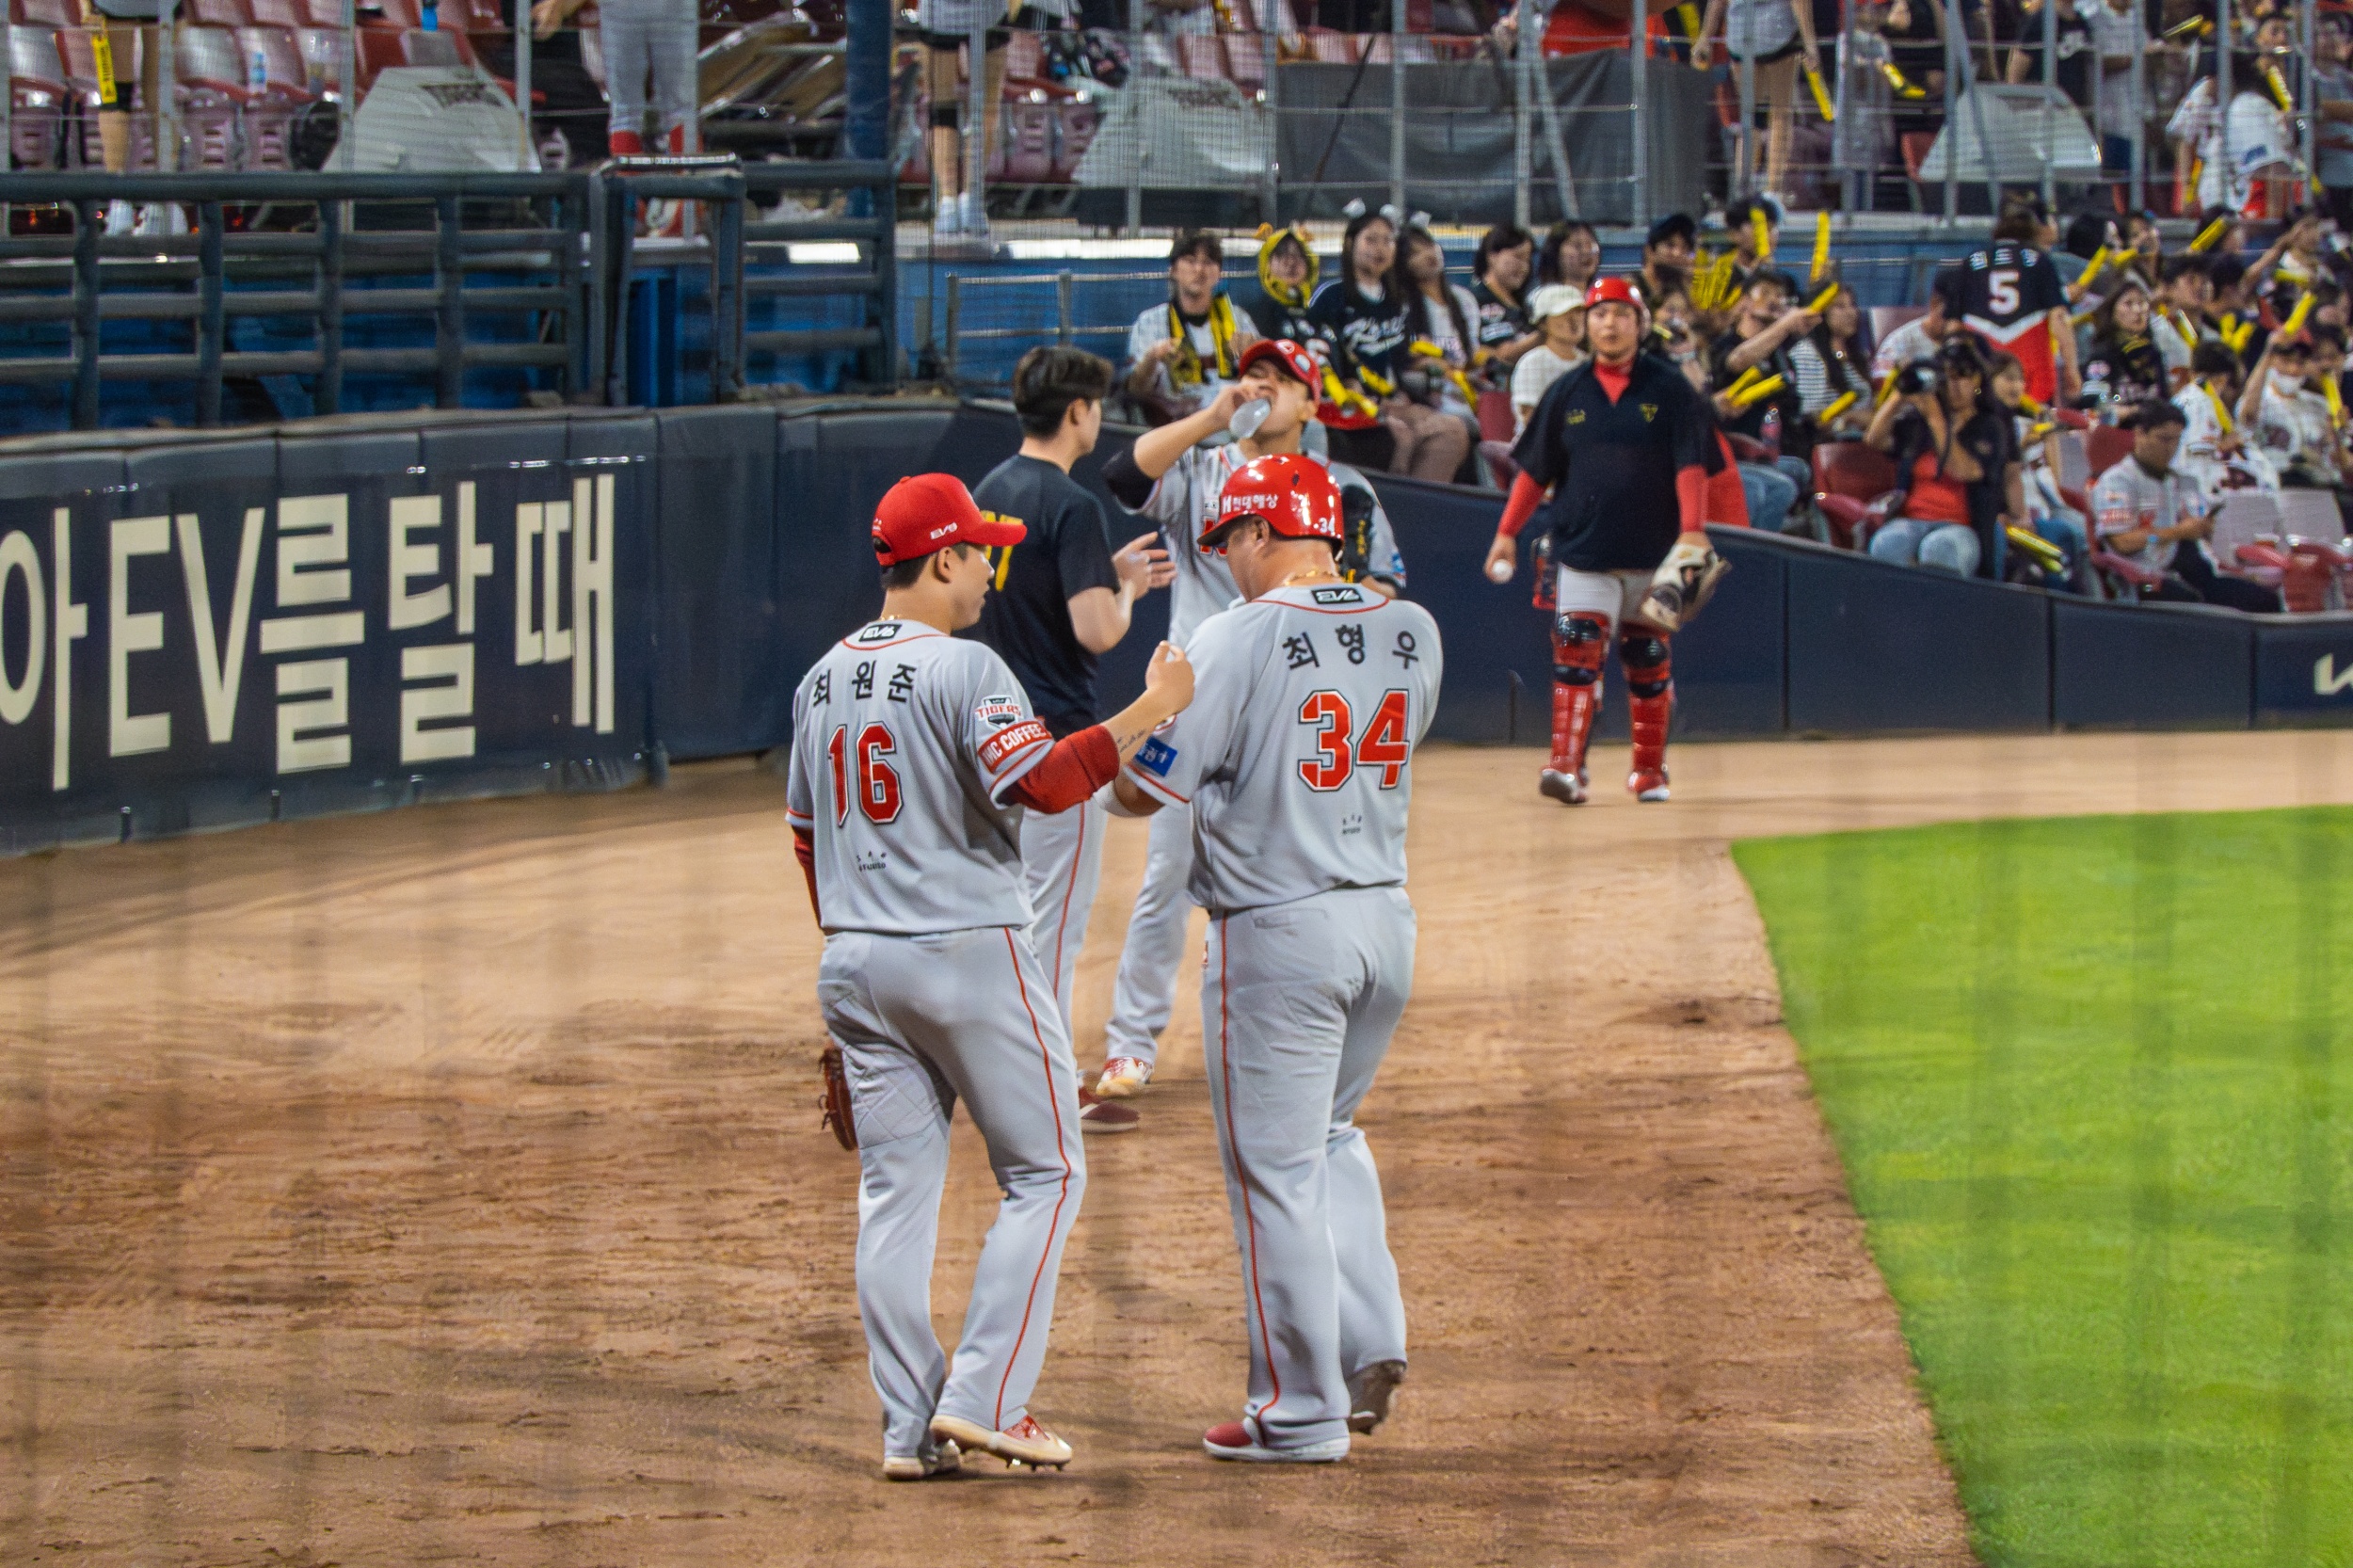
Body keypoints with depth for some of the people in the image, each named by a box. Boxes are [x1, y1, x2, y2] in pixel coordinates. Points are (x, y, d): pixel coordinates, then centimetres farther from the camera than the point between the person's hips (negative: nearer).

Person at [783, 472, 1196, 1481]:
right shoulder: (963, 670, -14)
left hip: (854, 966, 7)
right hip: (970, 955, -7)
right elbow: (1041, 780, -27)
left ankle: (911, 1428, 5)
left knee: (895, 1189, 8)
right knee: (1044, 1173, 3)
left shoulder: (824, 680, 11)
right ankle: (984, 1398, -6)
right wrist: (1149, 712, -21)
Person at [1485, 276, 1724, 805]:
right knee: (1576, 656, -13)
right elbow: (1535, 469, 10)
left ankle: (1649, 770, 22)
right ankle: (1567, 767, -22)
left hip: (1652, 556, 0)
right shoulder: (1567, 393, 6)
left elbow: (1691, 465, -6)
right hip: (1582, 553, 0)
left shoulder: (1670, 390, 1)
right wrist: (1507, 532, 5)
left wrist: (1692, 531, -18)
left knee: (1648, 663, 9)